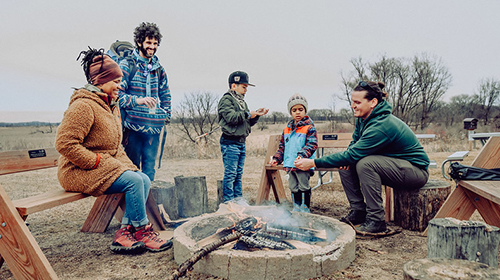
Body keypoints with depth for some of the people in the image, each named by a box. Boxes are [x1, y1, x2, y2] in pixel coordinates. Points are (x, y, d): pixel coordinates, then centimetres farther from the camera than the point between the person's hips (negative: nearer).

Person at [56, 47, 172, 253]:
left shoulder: (111, 105, 15)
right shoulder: (84, 105, -16)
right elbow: (65, 144, -23)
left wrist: (127, 165, 6)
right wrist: (97, 162, -20)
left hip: (107, 164, 9)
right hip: (78, 172, -9)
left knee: (144, 180, -9)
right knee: (133, 181, -23)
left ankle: (124, 234, -9)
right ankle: (142, 231, -6)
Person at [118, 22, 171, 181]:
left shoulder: (159, 68, 15)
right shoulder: (127, 65, -1)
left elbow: (165, 94, 24)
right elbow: (117, 93, -10)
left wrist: (166, 116, 14)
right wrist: (137, 100, -24)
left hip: (154, 127, 4)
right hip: (133, 126, -4)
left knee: (149, 166, 6)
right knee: (132, 165, 3)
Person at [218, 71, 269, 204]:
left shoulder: (242, 101, 21)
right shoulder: (226, 100, -7)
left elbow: (248, 122, 22)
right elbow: (231, 118, -21)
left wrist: (256, 115, 6)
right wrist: (248, 114, -16)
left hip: (241, 143, 9)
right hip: (230, 143, -8)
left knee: (238, 173, 13)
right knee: (230, 173, -4)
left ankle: (238, 198, 22)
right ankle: (228, 200, 4)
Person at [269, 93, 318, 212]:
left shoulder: (309, 127, -6)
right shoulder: (287, 129, 13)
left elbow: (312, 144, -15)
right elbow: (282, 146, 20)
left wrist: (302, 155, -29)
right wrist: (276, 158, 11)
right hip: (289, 165, 7)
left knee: (304, 187, 2)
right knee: (293, 187, 15)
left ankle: (305, 209, 15)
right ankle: (296, 208, 28)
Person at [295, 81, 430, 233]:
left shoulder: (382, 125, -30)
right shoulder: (363, 118, -2)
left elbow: (353, 154, -32)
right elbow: (354, 144, 10)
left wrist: (314, 162, -31)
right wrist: (346, 159, -15)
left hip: (417, 171, -8)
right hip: (389, 165, 9)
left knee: (365, 163, -32)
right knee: (345, 165, -5)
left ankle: (376, 221, -21)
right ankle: (358, 211, 4)